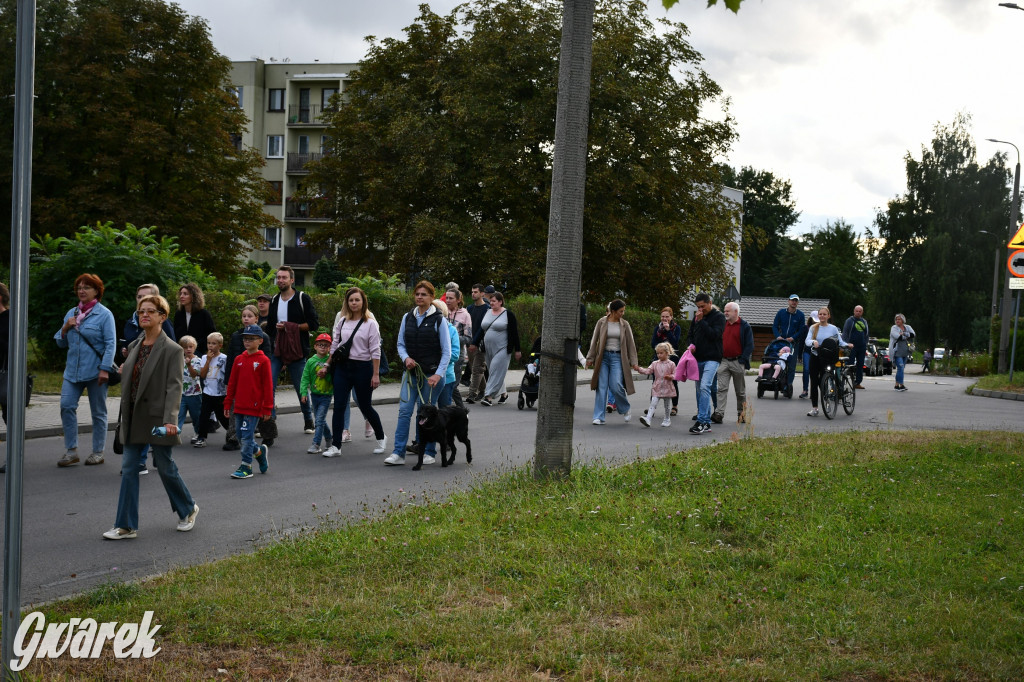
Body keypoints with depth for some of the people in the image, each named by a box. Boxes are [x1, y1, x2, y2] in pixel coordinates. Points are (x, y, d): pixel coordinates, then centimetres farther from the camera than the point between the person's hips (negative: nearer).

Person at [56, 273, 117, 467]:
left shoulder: (104, 314, -4)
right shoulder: (71, 313, 13)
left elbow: (110, 343, -9)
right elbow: (61, 342, 17)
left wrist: (105, 369, -18)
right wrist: (65, 328, -3)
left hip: (95, 371, -5)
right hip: (73, 370, 5)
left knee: (98, 412, 5)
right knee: (66, 406, -8)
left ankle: (98, 452, 14)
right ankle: (71, 451, -1)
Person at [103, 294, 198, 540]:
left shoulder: (172, 350, -9)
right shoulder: (135, 348, 12)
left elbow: (174, 387, -16)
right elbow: (127, 384, 16)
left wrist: (170, 419, -26)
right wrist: (124, 417, 14)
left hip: (157, 418, -6)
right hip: (133, 419, 6)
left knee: (165, 467, 5)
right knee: (128, 469, 3)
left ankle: (188, 509, 29)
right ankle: (126, 526, 7)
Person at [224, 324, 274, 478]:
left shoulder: (263, 361, -6)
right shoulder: (239, 360, 9)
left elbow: (268, 385, -6)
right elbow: (232, 383, 13)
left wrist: (267, 408, -7)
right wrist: (228, 403, 10)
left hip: (254, 407, -6)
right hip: (239, 406, 6)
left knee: (247, 437, -5)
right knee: (240, 436, 10)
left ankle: (246, 467, 3)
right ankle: (260, 452, 32)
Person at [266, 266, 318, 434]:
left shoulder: (303, 298, -4)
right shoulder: (274, 301, 13)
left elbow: (313, 324, -9)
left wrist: (290, 327, -15)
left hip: (296, 352, -4)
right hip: (276, 351, 4)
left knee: (301, 388, 6)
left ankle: (308, 421, 24)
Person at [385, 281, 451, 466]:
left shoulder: (438, 319, -4)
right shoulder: (407, 317, 8)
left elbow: (447, 351, -5)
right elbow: (401, 344, 14)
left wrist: (439, 374, -14)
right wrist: (406, 358, -7)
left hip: (431, 373, -3)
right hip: (411, 373, 4)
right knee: (404, 411, -5)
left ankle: (429, 452, 14)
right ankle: (398, 453, -4)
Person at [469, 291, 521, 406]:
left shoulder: (508, 314, -5)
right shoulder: (487, 313, 12)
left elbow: (514, 333, -5)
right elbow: (482, 330, 15)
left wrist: (517, 350, -7)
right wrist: (475, 343, 7)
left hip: (502, 349, -6)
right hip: (488, 349, 6)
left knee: (496, 371, -12)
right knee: (496, 373, 12)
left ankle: (489, 396, -17)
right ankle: (503, 393, 26)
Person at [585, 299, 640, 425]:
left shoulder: (624, 325, 5)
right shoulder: (602, 322, 2)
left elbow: (631, 343, 8)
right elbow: (594, 340, 6)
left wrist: (633, 362, 4)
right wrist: (590, 358, 2)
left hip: (617, 357, 0)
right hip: (603, 357, 0)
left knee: (616, 386, -11)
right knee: (601, 387, -3)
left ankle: (625, 410, 15)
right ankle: (599, 417, 2)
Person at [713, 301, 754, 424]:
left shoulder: (744, 326, -2)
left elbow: (749, 346, -5)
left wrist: (742, 360, -13)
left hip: (738, 362, -3)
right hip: (724, 362, 3)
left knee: (740, 391, 8)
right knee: (722, 388, -9)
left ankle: (741, 414, 19)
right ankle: (719, 414, -16)